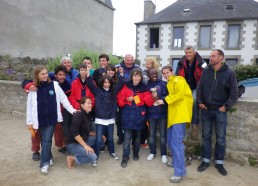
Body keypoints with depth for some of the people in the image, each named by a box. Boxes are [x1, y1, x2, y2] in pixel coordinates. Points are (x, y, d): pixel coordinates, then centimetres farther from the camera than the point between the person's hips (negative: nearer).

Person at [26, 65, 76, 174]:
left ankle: (44, 163, 3)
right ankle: (48, 158, 31)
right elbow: (30, 106, 1)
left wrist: (72, 110, -6)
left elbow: (63, 99, -2)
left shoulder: (54, 84, -4)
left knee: (47, 139, -5)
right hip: (40, 119, 2)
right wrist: (29, 122, 1)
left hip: (52, 118, -1)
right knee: (44, 140, 12)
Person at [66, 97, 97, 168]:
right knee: (93, 157, -22)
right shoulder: (79, 115, -20)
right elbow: (74, 133, -27)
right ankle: (72, 158, -1)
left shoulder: (88, 115, 5)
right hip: (73, 144, -9)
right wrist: (85, 146, -26)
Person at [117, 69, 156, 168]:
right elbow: (119, 100, 0)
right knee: (127, 137, -5)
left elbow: (149, 102, -5)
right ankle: (125, 158, 7)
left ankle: (136, 153, 36)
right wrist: (126, 99, -18)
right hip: (128, 115, -2)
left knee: (137, 136, 16)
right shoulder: (126, 86, -2)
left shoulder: (144, 88, 2)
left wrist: (153, 97, -23)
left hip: (139, 115, 2)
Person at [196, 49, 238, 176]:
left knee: (220, 138, 8)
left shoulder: (229, 73, -6)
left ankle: (219, 162, 24)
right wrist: (199, 102, -2)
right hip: (206, 110, 2)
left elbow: (234, 93, -4)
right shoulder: (206, 72, 2)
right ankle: (206, 160, 23)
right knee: (206, 136, 10)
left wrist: (226, 106, -9)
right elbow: (199, 88, 7)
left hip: (220, 111, -2)